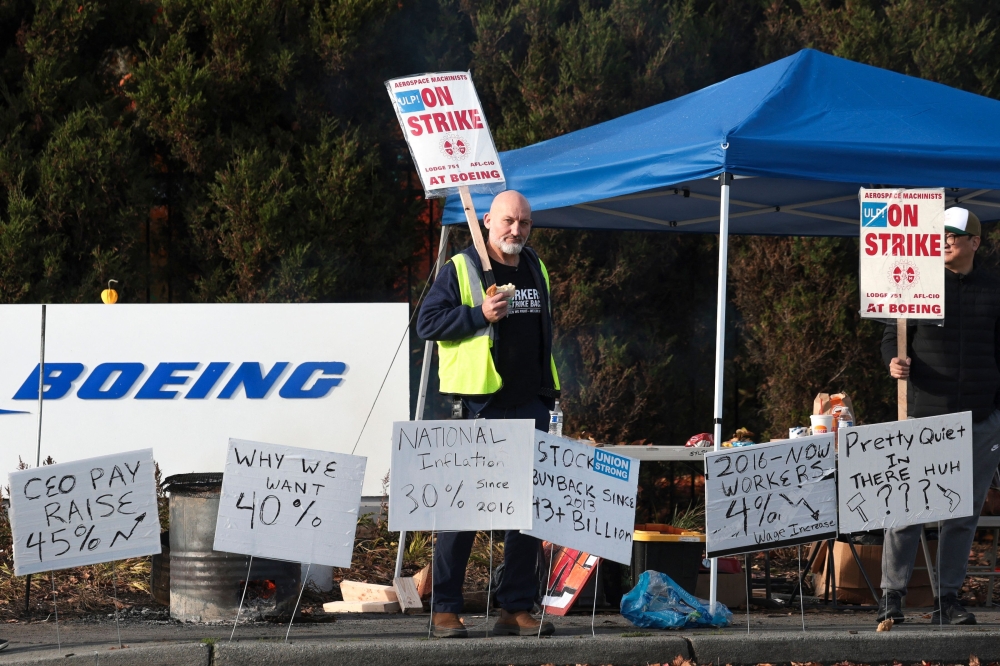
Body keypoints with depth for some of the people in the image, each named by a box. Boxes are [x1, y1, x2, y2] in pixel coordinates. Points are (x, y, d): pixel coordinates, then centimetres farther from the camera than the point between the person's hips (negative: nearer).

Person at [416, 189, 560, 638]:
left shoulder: (537, 270, 16)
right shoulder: (460, 269, -2)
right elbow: (427, 322, -7)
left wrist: (548, 392, 21)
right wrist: (480, 314, -18)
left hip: (529, 405, 6)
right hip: (478, 404, -6)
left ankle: (516, 608, 9)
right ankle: (445, 609, 2)